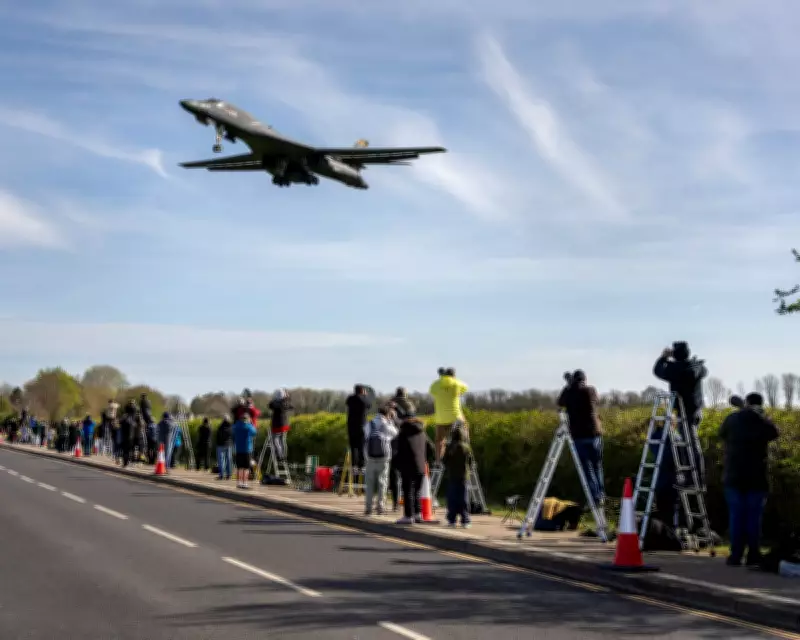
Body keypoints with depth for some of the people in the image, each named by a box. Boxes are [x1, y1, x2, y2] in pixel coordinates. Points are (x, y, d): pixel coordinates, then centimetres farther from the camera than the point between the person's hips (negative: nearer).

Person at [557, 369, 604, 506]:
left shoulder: (569, 393, 0)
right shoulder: (591, 390, 1)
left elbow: (560, 403, 21)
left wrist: (568, 386, 26)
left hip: (578, 435, -1)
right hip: (594, 433, 1)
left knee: (587, 468, 2)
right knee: (597, 465, 17)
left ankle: (596, 498, -3)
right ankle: (601, 494, 21)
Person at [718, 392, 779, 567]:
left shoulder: (732, 419, 1)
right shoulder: (763, 421, -2)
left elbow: (722, 435, 18)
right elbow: (774, 434, 18)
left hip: (734, 475, 1)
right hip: (757, 476, -1)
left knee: (736, 516, 3)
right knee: (753, 517, 2)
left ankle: (736, 556, -1)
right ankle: (753, 556, -1)